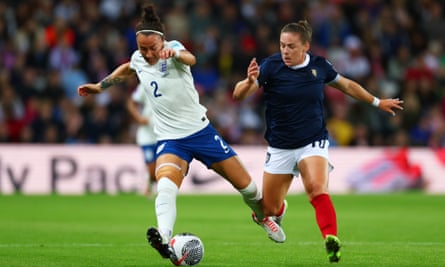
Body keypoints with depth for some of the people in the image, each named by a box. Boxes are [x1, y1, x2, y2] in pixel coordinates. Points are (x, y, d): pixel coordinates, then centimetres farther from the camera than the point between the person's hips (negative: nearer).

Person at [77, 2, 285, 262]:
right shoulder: (138, 59, 1)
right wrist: (100, 86, 25)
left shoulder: (173, 48, -14)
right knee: (166, 186, -30)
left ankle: (263, 215, 39)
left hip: (201, 131, -2)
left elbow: (190, 58, -40)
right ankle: (164, 238, -50)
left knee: (245, 184, 7)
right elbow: (127, 69, 28)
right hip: (170, 140, 2)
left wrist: (175, 53, -62)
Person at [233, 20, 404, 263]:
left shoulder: (319, 65, -4)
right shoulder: (271, 66, -13)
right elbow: (238, 95, -19)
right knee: (267, 210, 8)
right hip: (279, 148, 0)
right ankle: (280, 208, 44)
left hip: (313, 143, 0)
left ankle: (331, 240, -36)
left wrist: (377, 102, 24)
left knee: (317, 189, -30)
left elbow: (347, 85, 16)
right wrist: (249, 82, -42)